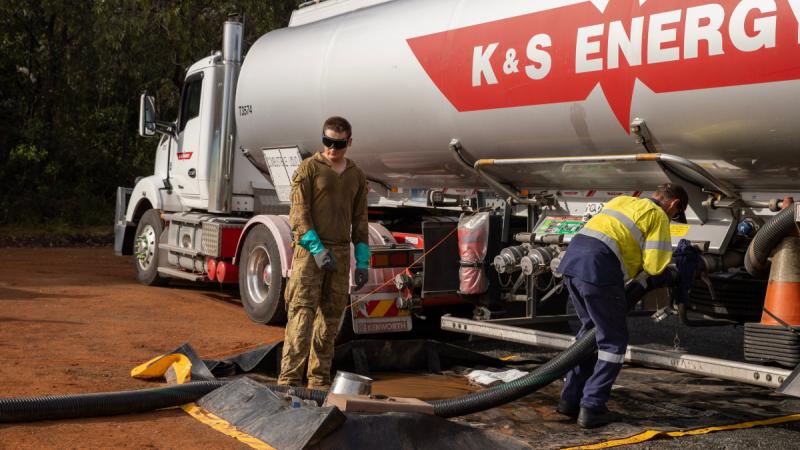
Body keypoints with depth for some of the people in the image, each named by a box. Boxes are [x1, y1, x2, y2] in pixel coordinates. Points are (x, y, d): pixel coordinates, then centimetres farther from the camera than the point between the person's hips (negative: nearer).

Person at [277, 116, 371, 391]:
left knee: (331, 317, 6)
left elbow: (359, 221, 16)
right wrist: (317, 249, -18)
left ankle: (320, 382, 13)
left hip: (341, 253, 5)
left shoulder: (357, 176, 14)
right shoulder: (308, 168, -1)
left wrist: (363, 262, 9)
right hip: (309, 250, -5)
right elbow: (298, 214, -7)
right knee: (301, 313, -12)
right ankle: (289, 379, -14)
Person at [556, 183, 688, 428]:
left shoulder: (622, 200, 28)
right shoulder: (658, 215, 6)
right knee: (613, 341, 6)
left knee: (590, 329, 23)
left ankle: (570, 399, 24)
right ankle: (591, 408, 3)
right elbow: (654, 266, -1)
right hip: (598, 269, -8)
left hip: (572, 259, 8)